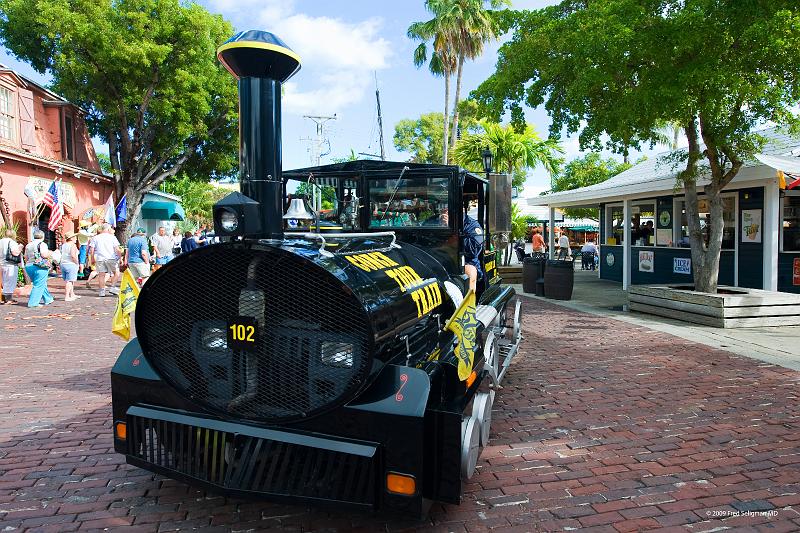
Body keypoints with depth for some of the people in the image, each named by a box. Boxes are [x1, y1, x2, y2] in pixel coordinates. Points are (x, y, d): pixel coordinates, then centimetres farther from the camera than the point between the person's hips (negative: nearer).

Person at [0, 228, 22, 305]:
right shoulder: (11, 242, -13)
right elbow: (15, 252, -22)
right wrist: (20, 248, -5)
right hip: (11, 265, -8)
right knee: (10, 282, -2)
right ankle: (8, 299, -1)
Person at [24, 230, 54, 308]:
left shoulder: (28, 245, 15)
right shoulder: (42, 244, -6)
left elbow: (26, 258, 17)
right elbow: (44, 255, -17)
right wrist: (49, 253, 2)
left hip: (29, 266, 8)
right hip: (40, 267, -7)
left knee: (42, 284, 19)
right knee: (39, 285, -4)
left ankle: (48, 299, 28)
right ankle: (33, 303, -8)